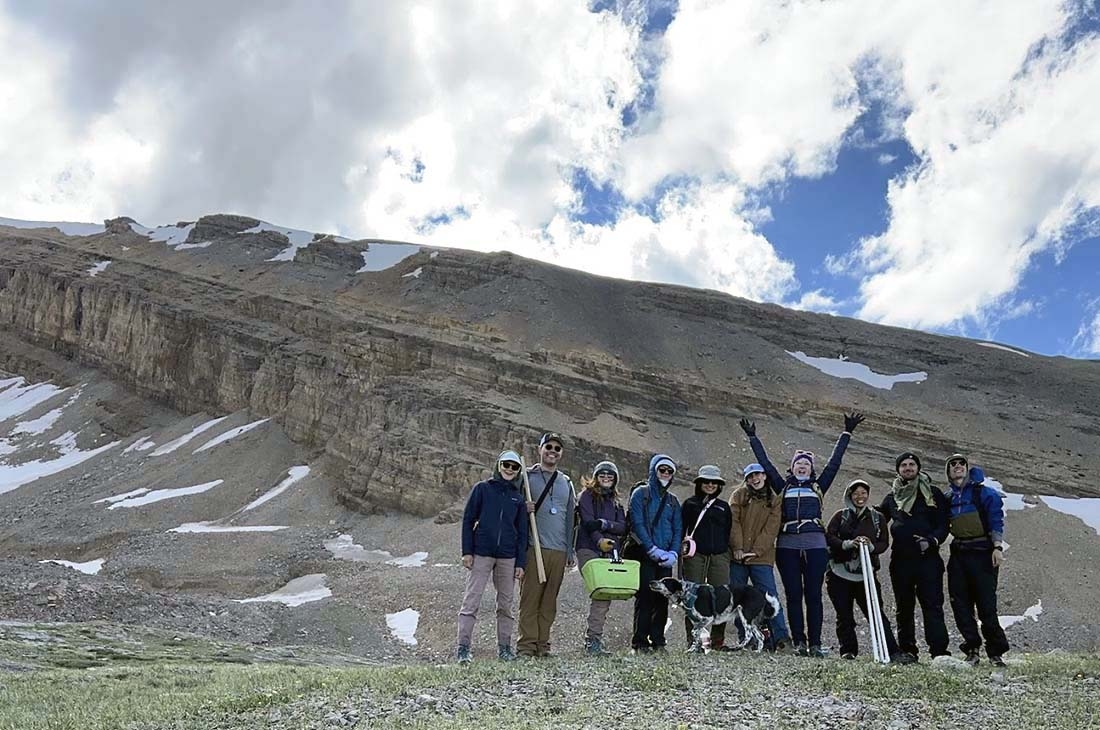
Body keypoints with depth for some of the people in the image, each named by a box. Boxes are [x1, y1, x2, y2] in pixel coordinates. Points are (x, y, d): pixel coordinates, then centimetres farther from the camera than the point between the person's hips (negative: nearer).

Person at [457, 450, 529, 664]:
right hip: (481, 554, -3)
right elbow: (468, 520, 1)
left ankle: (504, 646, 18)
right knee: (471, 600, -6)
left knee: (506, 603, 8)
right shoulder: (482, 489, 3)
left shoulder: (518, 498, 11)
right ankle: (463, 647, -4)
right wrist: (467, 551, -6)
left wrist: (520, 563, 5)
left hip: (507, 557, 3)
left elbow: (522, 532, 12)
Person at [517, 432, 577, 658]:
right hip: (533, 547, -4)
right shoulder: (527, 477, 5)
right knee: (530, 597, -6)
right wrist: (523, 509, -16)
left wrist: (571, 551, 16)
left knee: (550, 600, 5)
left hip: (559, 550, 4)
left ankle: (543, 643, 11)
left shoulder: (566, 482, 18)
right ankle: (527, 643, -1)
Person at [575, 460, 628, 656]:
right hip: (589, 550, -5)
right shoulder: (588, 495, 8)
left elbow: (622, 527, 8)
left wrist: (604, 524, -12)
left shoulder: (616, 502, 23)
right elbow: (587, 522, -7)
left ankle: (592, 639, 1)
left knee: (605, 595, -3)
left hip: (610, 552, 5)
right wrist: (599, 540, -24)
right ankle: (593, 640, -16)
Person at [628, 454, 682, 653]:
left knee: (662, 599, 2)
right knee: (645, 598, -8)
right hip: (645, 555, -5)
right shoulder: (641, 493, 3)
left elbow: (678, 529, 12)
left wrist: (673, 553, -4)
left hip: (666, 559, 5)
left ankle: (658, 641, 8)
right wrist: (653, 550, -15)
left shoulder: (672, 500, 18)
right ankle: (639, 643, -5)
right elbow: (637, 524, -8)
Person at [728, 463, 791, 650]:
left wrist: (756, 551, -12)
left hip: (761, 557, -1)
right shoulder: (739, 495, 8)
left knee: (770, 596, -9)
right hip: (737, 556, 1)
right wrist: (738, 548, -13)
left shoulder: (774, 501, 9)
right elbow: (734, 522, -2)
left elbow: (771, 529, -1)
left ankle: (781, 637, -11)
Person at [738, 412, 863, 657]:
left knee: (813, 595, -2)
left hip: (815, 544, 0)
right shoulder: (783, 487, 17)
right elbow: (765, 463, 18)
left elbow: (834, 462, 17)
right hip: (787, 545, 0)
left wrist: (847, 433, 16)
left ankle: (815, 644, -1)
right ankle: (799, 642, 2)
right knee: (794, 595, 0)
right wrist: (752, 437, 20)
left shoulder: (818, 486, 17)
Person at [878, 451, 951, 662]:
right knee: (904, 607, 7)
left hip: (928, 558, -3)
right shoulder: (892, 497, 15)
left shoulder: (933, 493, 6)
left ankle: (939, 651, -7)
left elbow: (944, 523, 2)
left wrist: (932, 541, -14)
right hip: (901, 558, 3)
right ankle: (907, 650, 13)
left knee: (933, 605, -7)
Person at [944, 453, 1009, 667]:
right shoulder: (948, 498, 15)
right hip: (958, 554, 5)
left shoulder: (984, 492, 1)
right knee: (960, 604, 2)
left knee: (986, 604, -7)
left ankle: (996, 652, 4)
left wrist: (997, 547, -15)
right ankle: (972, 649, 10)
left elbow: (996, 520, -5)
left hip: (982, 552, -5)